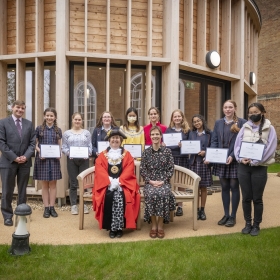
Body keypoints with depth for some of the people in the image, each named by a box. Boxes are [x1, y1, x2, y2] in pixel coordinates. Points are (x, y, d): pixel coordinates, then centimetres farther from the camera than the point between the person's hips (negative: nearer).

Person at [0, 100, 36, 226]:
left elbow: (32, 143, 6)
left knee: (22, 190, 10)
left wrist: (26, 156, -10)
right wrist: (14, 157, -14)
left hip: (25, 162, 3)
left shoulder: (29, 124, 11)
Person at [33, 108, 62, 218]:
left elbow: (59, 145, 11)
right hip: (42, 159, -1)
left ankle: (52, 207, 12)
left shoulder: (58, 130, 8)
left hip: (54, 159, 1)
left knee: (53, 184, 4)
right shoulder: (39, 129, 2)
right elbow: (35, 144, 4)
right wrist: (39, 152, -15)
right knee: (44, 184, 4)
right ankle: (46, 208, 10)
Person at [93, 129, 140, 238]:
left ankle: (119, 227, -18)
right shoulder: (102, 155, 11)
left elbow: (129, 171, -2)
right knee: (108, 197, -29)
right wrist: (110, 181, -16)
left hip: (123, 183, 0)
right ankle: (110, 228, -16)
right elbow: (100, 170, -1)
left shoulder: (127, 154, 9)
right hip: (106, 184, 1)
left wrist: (118, 181, -16)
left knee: (121, 197, -30)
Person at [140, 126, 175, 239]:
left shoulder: (167, 151, 3)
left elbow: (171, 168, 1)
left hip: (164, 182, 0)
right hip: (150, 182, 1)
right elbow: (142, 169, 3)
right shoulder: (146, 151, 5)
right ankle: (153, 225, -15)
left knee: (163, 194, -32)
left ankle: (160, 225, -16)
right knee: (151, 194, -31)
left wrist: (163, 181, -11)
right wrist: (150, 181, -10)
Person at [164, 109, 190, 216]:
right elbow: (165, 144, 3)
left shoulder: (187, 130, 7)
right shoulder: (168, 130, 7)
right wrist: (177, 145, -11)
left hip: (183, 159, 1)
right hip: (171, 158, 0)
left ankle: (180, 206, 15)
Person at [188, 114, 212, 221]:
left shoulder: (209, 133, 3)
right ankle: (196, 210, 12)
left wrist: (205, 152, -15)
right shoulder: (191, 133, 12)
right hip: (194, 162, 2)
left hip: (204, 162, -1)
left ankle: (202, 210, 16)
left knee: (203, 187, 6)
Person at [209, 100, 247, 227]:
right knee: (224, 187, 11)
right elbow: (214, 141, 7)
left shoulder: (242, 123, -4)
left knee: (234, 187, 5)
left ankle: (233, 216, 16)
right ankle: (226, 214, 22)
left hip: (235, 159, -4)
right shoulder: (218, 123, 9)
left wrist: (232, 156, -19)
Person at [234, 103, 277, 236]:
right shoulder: (244, 128, 8)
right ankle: (248, 224, 23)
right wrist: (240, 158, -12)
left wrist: (253, 162, -14)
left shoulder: (269, 129, 0)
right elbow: (237, 145, 5)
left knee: (257, 199, 6)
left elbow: (270, 149, -8)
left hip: (259, 168, -3)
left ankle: (256, 225, 20)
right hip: (243, 167, 3)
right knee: (246, 197, 9)